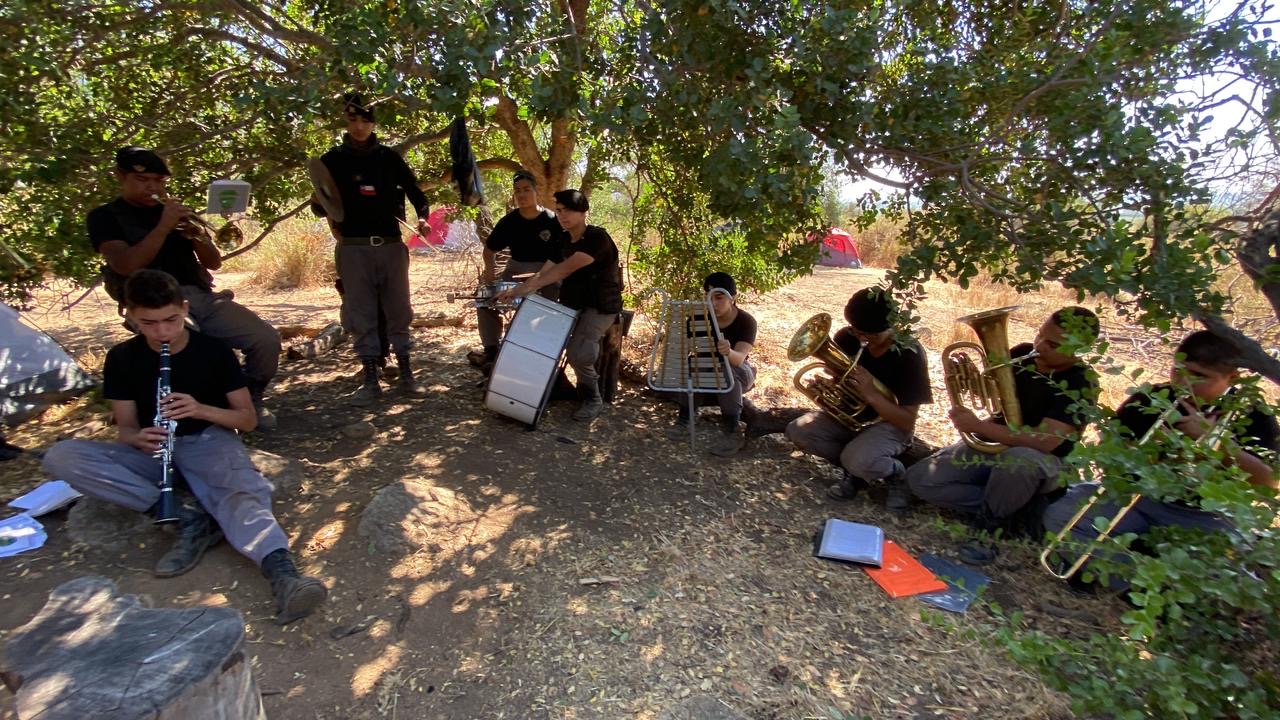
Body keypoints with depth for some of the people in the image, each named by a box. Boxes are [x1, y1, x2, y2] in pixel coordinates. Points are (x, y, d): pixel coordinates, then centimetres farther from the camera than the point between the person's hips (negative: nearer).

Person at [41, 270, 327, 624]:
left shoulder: (214, 351, -6)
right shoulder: (121, 359, 1)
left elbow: (248, 419, -6)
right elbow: (125, 427, 2)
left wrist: (201, 410, -25)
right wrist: (139, 438, -23)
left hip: (209, 442, -4)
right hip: (153, 451, 4)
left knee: (238, 491, -37)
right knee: (59, 457, -22)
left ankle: (282, 572, -62)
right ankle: (188, 516, -29)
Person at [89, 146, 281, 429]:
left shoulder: (174, 210, 22)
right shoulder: (105, 217, 9)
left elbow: (214, 262, 16)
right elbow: (125, 265, -9)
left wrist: (196, 235, -4)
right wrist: (163, 227, -15)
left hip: (201, 296, 4)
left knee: (266, 339, -18)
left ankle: (251, 398, 5)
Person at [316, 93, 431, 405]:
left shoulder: (389, 157, 8)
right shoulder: (333, 160, 6)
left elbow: (415, 192, 11)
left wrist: (422, 218, -7)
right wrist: (335, 228, -4)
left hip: (391, 246, 1)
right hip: (354, 249, 0)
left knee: (399, 311, 4)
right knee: (361, 315, 2)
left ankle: (406, 375, 13)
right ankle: (370, 379, 11)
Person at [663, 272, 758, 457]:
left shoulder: (746, 321, -22)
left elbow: (739, 358, -39)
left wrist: (728, 352, -62)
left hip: (738, 374, -3)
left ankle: (731, 431, -29)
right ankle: (684, 420, -18)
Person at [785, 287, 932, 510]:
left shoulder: (909, 355, -21)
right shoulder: (847, 338, -9)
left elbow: (908, 421, -21)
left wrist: (871, 394, -34)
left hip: (889, 423, -5)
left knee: (857, 460, -35)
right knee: (797, 431, -17)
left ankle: (896, 473, 0)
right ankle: (854, 470, 0)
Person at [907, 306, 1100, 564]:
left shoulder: (1082, 384, -19)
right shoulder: (1022, 354, -4)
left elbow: (1046, 441, -31)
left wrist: (979, 426, -31)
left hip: (1039, 459, -5)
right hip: (994, 445, 5)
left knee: (1018, 459, -44)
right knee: (920, 478, -13)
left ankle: (988, 525, -15)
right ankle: (1014, 512, -8)